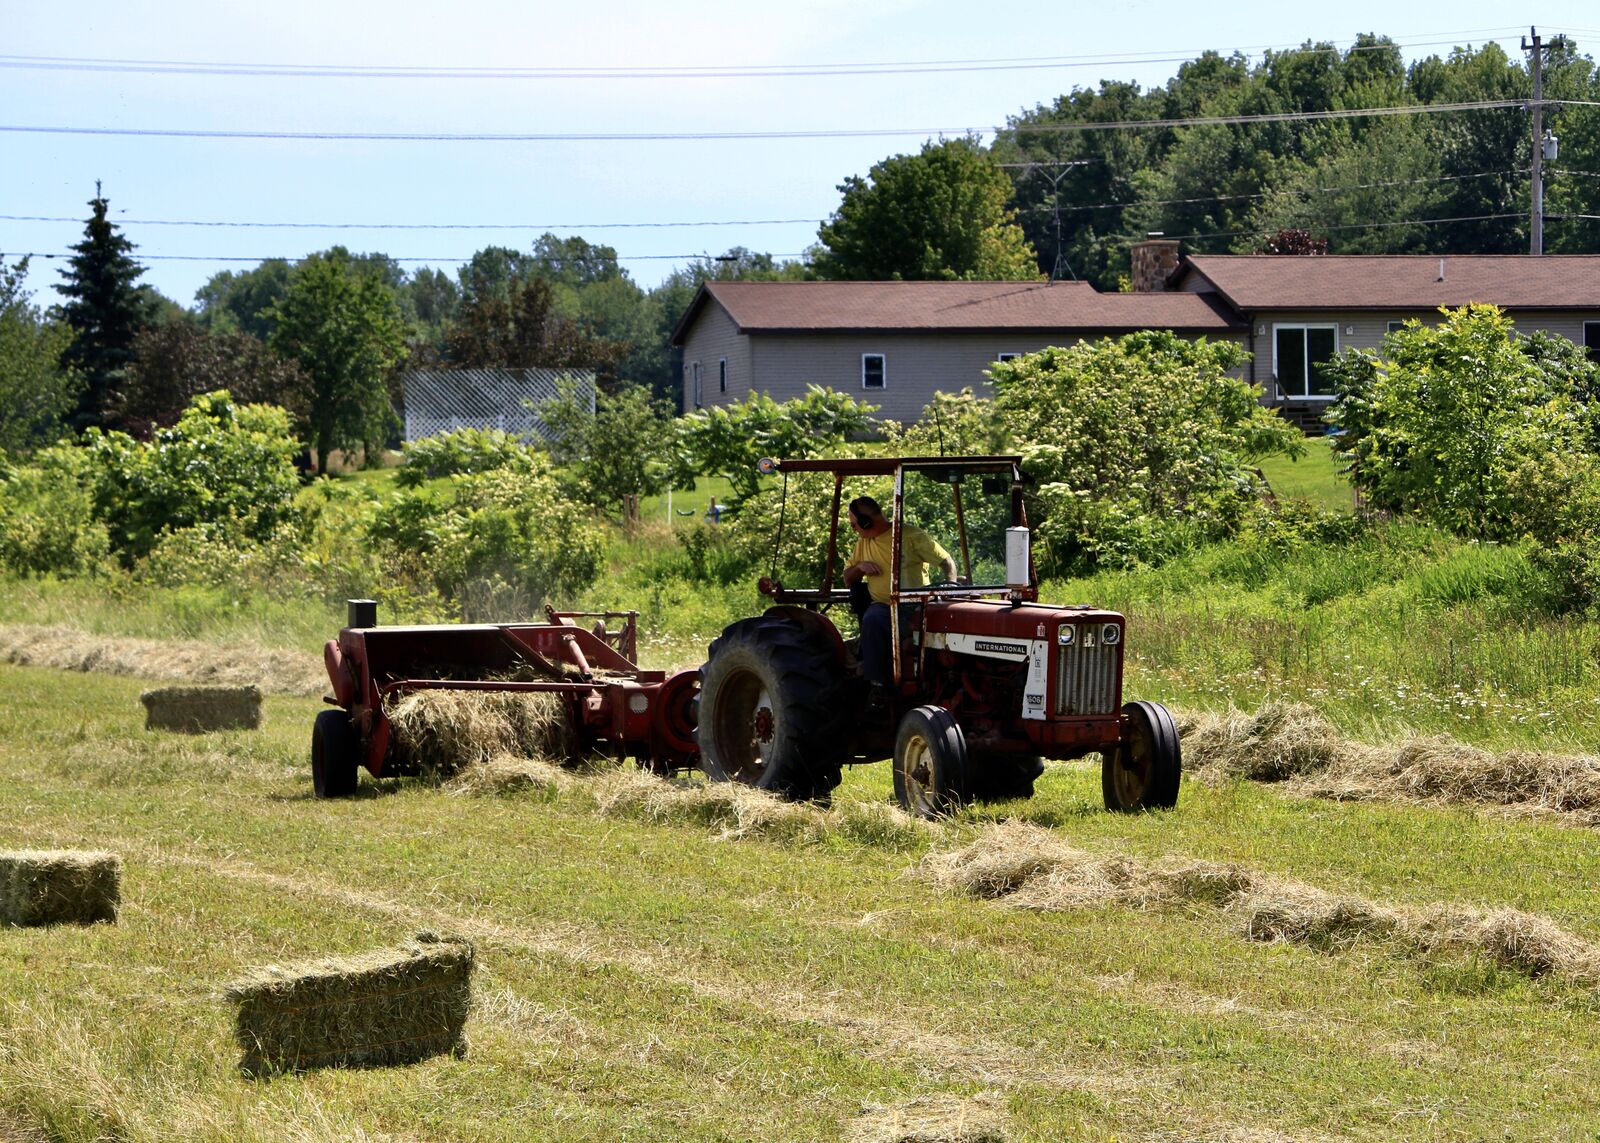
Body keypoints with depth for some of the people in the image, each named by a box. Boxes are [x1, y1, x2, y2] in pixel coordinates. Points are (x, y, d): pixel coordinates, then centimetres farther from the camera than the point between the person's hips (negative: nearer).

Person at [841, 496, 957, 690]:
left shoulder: (911, 535, 3)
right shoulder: (863, 543, 20)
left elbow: (947, 562, 3)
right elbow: (847, 579, 24)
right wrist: (860, 567, 1)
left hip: (915, 608, -2)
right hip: (882, 606, 2)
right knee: (872, 620, -35)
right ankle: (876, 682, -32)